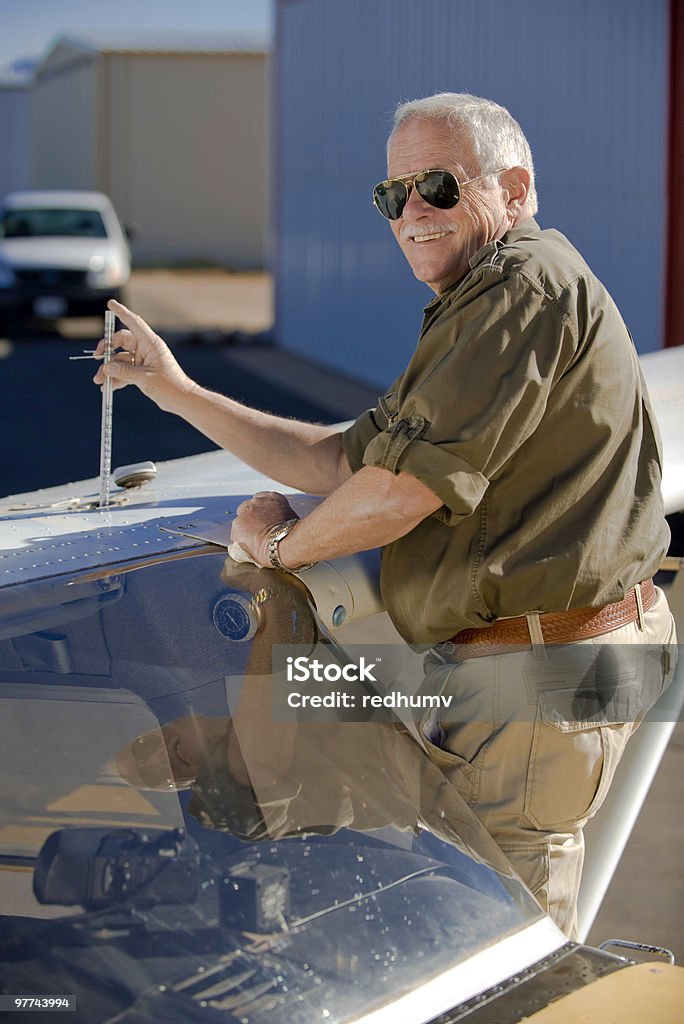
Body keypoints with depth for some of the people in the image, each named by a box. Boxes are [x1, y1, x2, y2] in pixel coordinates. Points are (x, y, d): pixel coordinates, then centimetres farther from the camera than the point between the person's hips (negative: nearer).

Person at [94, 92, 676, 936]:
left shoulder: (531, 283, -15)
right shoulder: (470, 314, 20)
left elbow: (403, 488, -20)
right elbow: (345, 460, 21)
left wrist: (281, 543, -1)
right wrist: (175, 391, 18)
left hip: (540, 681, -11)